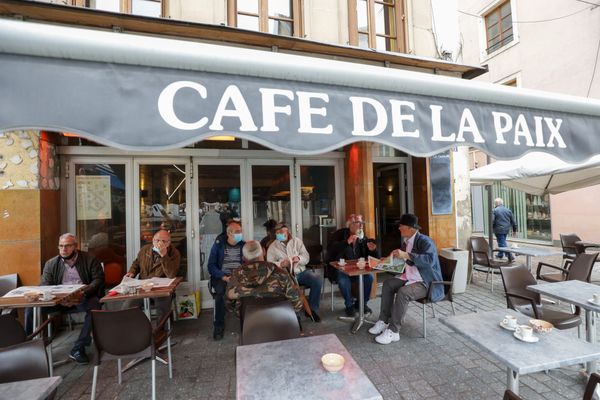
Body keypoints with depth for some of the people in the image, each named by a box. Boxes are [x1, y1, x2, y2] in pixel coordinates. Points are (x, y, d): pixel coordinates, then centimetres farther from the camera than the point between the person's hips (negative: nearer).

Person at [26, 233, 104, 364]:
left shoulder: (90, 259, -1)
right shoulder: (51, 264, 9)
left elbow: (98, 280, -7)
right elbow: (44, 286, 2)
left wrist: (83, 292, -27)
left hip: (83, 297, -3)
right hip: (58, 299, 4)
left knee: (95, 305, -33)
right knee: (31, 306, -20)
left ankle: (78, 348, -23)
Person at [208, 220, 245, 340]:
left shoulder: (243, 245, 8)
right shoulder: (218, 244, 2)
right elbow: (211, 265, -2)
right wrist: (224, 277, -15)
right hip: (221, 277, -1)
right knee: (221, 292, -32)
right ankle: (218, 326, -10)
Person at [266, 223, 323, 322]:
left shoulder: (297, 241, 13)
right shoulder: (273, 247, 7)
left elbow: (306, 257, 9)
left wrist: (299, 258, -13)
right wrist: (280, 264, -21)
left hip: (301, 271, 2)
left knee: (318, 279, -22)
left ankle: (312, 309, -4)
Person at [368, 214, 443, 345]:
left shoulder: (425, 241, -19)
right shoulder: (405, 241, 6)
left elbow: (430, 260, -37)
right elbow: (403, 258, 23)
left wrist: (406, 255, -38)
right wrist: (394, 256, 2)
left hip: (426, 282, -9)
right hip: (409, 277, 9)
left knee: (402, 293, -29)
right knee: (388, 284, -1)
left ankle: (393, 331, -17)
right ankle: (384, 321, 6)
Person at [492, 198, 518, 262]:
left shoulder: (494, 211, -9)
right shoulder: (508, 210, 8)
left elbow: (492, 221, -15)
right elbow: (513, 221, 12)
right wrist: (514, 229, 20)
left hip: (498, 230, -7)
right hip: (506, 229, 7)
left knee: (502, 243, -3)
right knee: (502, 242, 20)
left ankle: (510, 256, -10)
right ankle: (500, 255, 31)